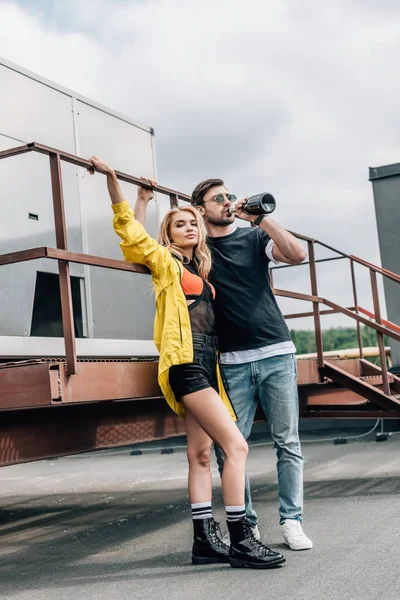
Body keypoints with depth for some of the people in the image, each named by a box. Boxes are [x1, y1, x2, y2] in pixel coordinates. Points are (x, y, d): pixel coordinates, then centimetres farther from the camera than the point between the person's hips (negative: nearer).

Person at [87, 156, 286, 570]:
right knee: (236, 445, -14)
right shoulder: (164, 261, 3)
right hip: (185, 363, -7)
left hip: (206, 364, 8)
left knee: (200, 455, 8)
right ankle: (240, 541, -10)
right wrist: (112, 179, -18)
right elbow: (129, 229, -9)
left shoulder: (201, 269, 20)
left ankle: (204, 541, 13)